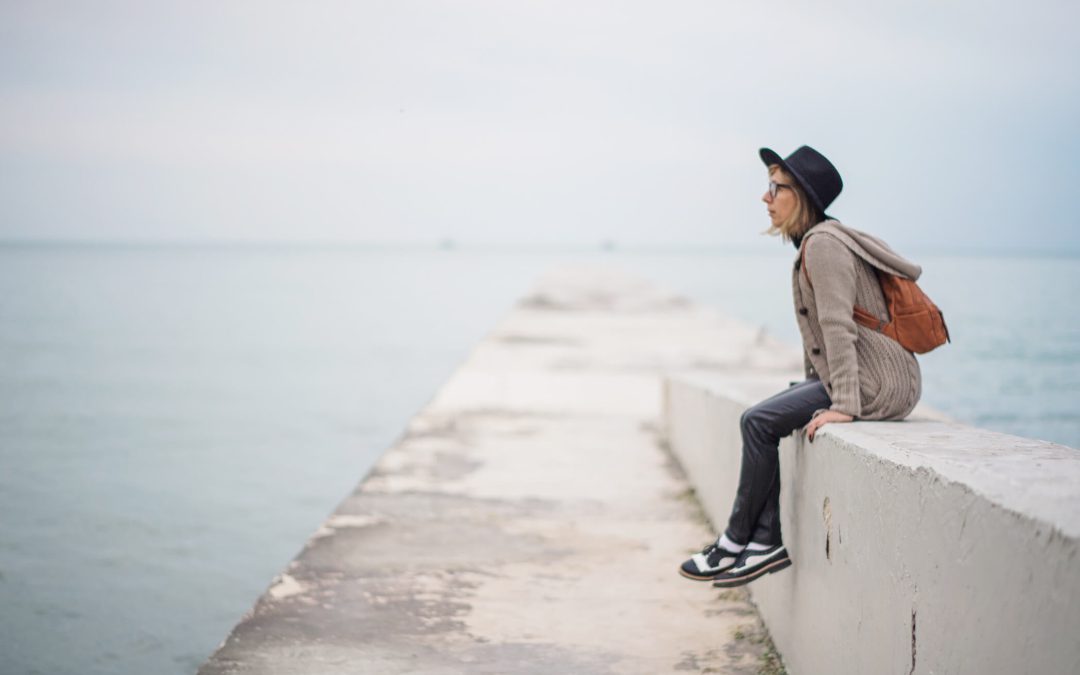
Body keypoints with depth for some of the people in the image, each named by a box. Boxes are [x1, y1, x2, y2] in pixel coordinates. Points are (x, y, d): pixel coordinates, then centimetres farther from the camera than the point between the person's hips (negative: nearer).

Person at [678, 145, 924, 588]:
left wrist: (843, 406, -26)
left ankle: (736, 542, 0)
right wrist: (811, 387, 18)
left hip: (879, 384, -10)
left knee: (759, 422, -12)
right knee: (764, 418, 9)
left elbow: (838, 326, -23)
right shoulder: (815, 242, 15)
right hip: (874, 379, 10)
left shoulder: (823, 244, -16)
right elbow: (819, 332, 20)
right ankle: (767, 542, 5)